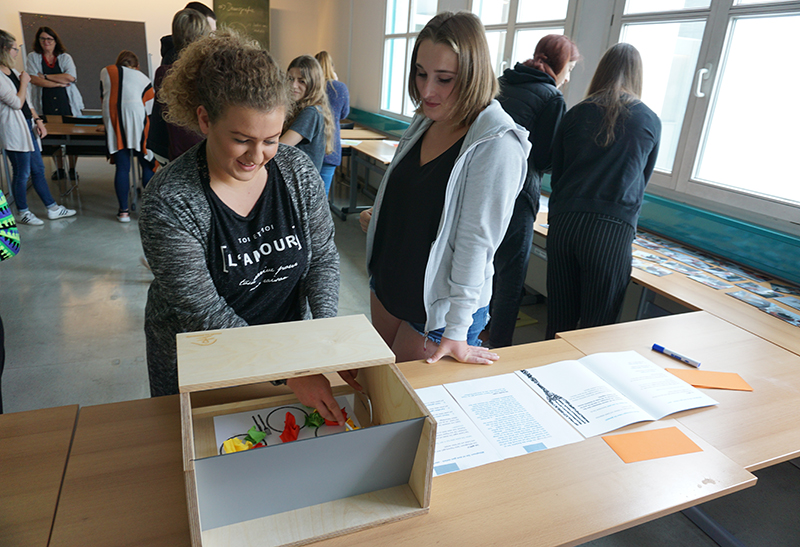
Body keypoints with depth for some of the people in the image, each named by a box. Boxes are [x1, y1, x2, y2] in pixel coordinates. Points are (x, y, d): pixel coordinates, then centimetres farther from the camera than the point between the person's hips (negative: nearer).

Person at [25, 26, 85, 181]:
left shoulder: (65, 57, 9)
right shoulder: (33, 57, 8)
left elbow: (71, 77, -8)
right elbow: (34, 79, -6)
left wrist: (46, 76, -7)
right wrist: (59, 82, -11)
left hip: (68, 103, 0)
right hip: (46, 104, 1)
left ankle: (72, 169, 10)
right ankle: (60, 169, 14)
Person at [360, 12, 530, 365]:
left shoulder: (497, 146, -22)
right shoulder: (424, 123, 2)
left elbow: (476, 243, -24)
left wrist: (456, 332, -22)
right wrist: (379, 217, 4)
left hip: (439, 309, -7)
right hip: (387, 285, 8)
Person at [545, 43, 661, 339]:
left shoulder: (576, 114, 8)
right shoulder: (651, 122, 8)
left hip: (564, 223, 2)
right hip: (612, 229, -2)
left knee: (559, 320, 11)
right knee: (596, 329, 6)